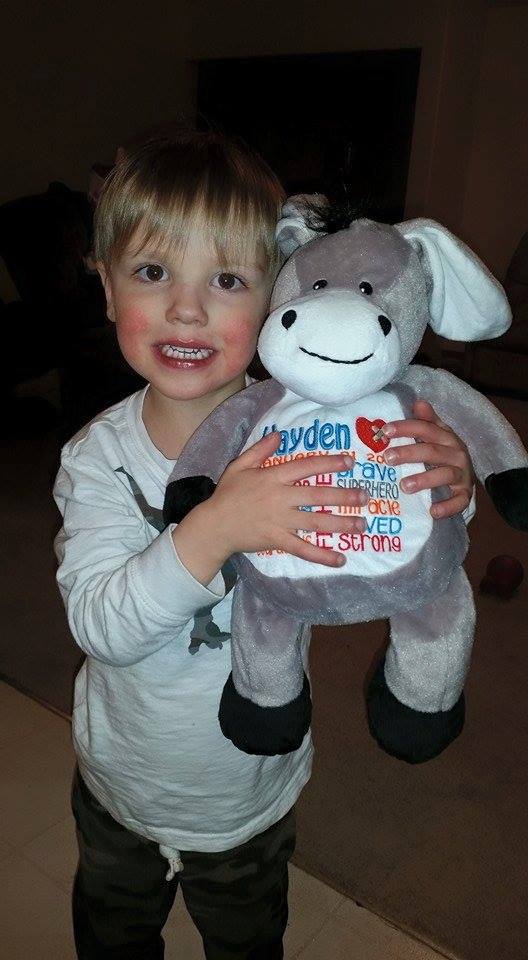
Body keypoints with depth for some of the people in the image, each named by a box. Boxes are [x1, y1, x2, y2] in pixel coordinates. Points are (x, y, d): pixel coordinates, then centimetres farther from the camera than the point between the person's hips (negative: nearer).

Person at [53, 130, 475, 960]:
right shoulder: (98, 457, -21)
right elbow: (101, 627, -31)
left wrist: (449, 495, -32)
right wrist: (215, 528, -48)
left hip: (251, 802, 0)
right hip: (118, 794, 1)